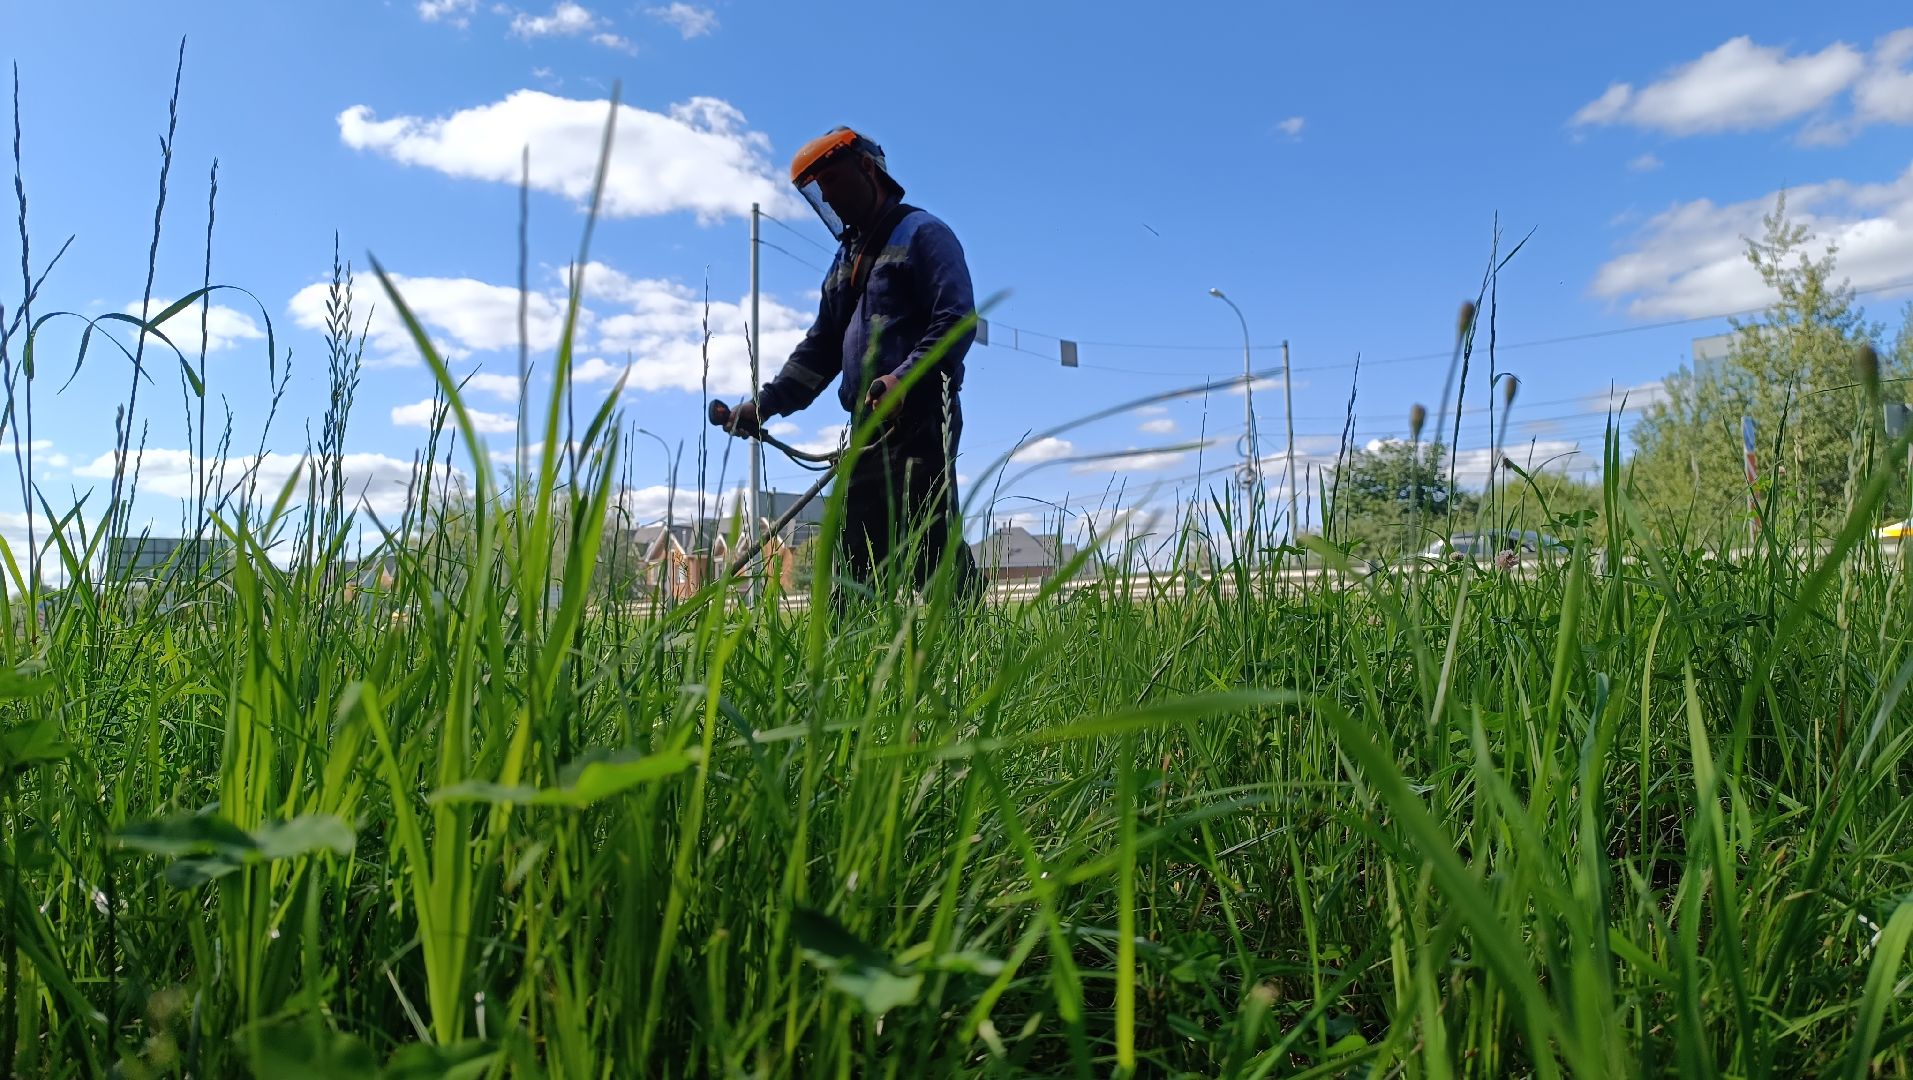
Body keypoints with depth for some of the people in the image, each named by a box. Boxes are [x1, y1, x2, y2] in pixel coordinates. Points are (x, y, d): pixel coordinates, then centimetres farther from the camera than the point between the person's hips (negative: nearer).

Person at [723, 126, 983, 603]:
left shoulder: (922, 234, 0)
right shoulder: (846, 258, 26)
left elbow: (958, 320, -12)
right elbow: (821, 347, 26)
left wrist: (904, 377, -27)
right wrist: (765, 404, 14)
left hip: (919, 421, -8)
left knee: (931, 552, -15)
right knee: (858, 559, 4)